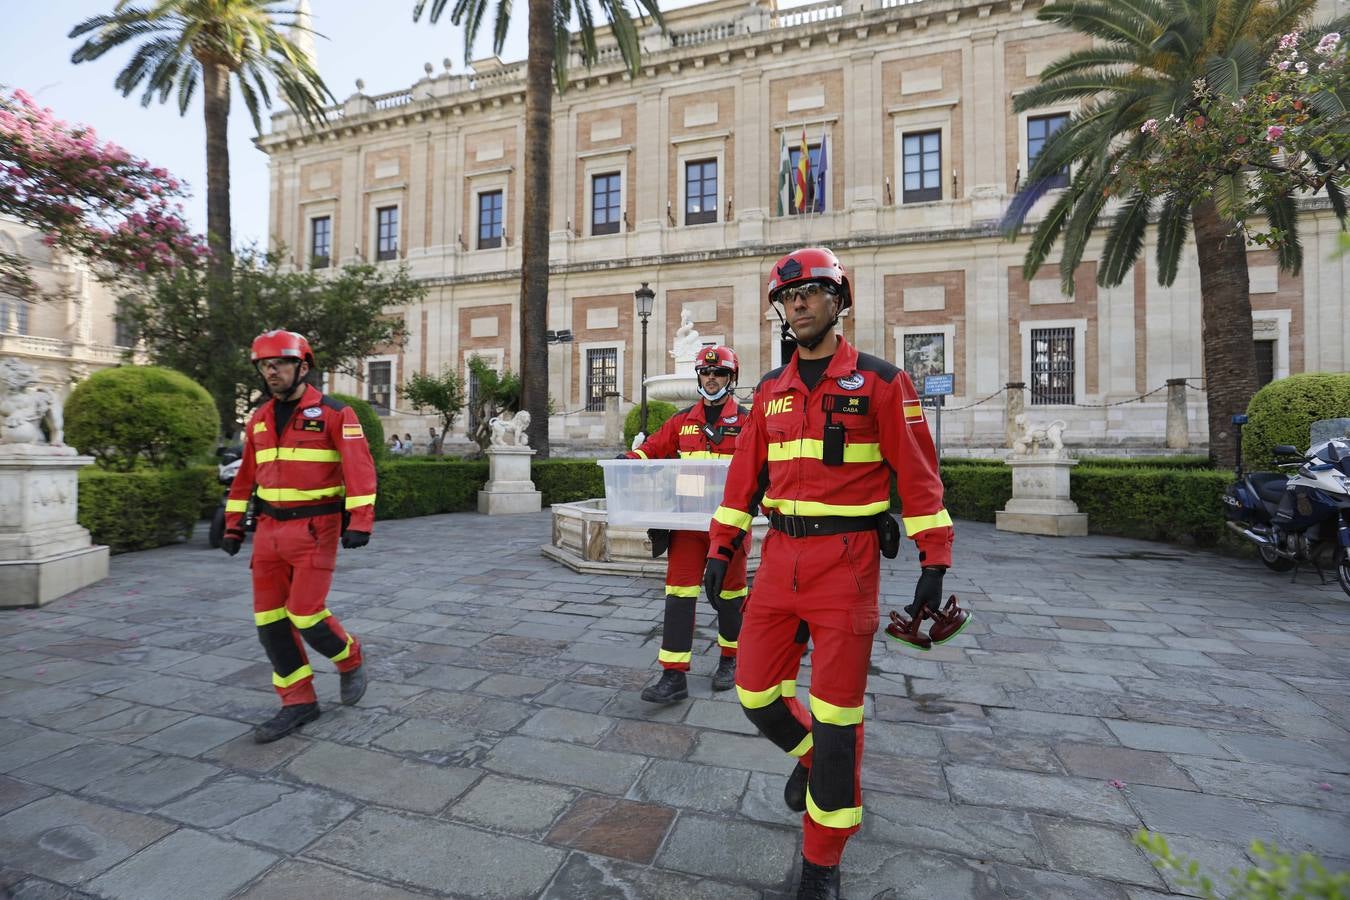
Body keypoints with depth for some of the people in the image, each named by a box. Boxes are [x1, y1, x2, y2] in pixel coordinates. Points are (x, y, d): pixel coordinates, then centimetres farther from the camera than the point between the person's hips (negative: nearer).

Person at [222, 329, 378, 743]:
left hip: (314, 528, -7)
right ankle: (298, 701, 19)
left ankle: (350, 660, 22)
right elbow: (245, 476, 19)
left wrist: (360, 521, -26)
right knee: (270, 619, 6)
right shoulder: (259, 420, 12)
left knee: (304, 613, -7)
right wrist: (233, 524, 17)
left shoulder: (334, 414, -9)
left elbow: (359, 468, -17)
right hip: (269, 529, 7)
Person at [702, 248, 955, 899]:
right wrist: (720, 548, 8)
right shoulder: (770, 390, 10)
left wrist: (934, 560, -6)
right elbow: (745, 474, 10)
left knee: (836, 712, 4)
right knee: (755, 691, 9)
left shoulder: (880, 381, -3)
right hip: (779, 558, 5)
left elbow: (917, 474, -3)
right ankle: (808, 753, 45)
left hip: (847, 562, -4)